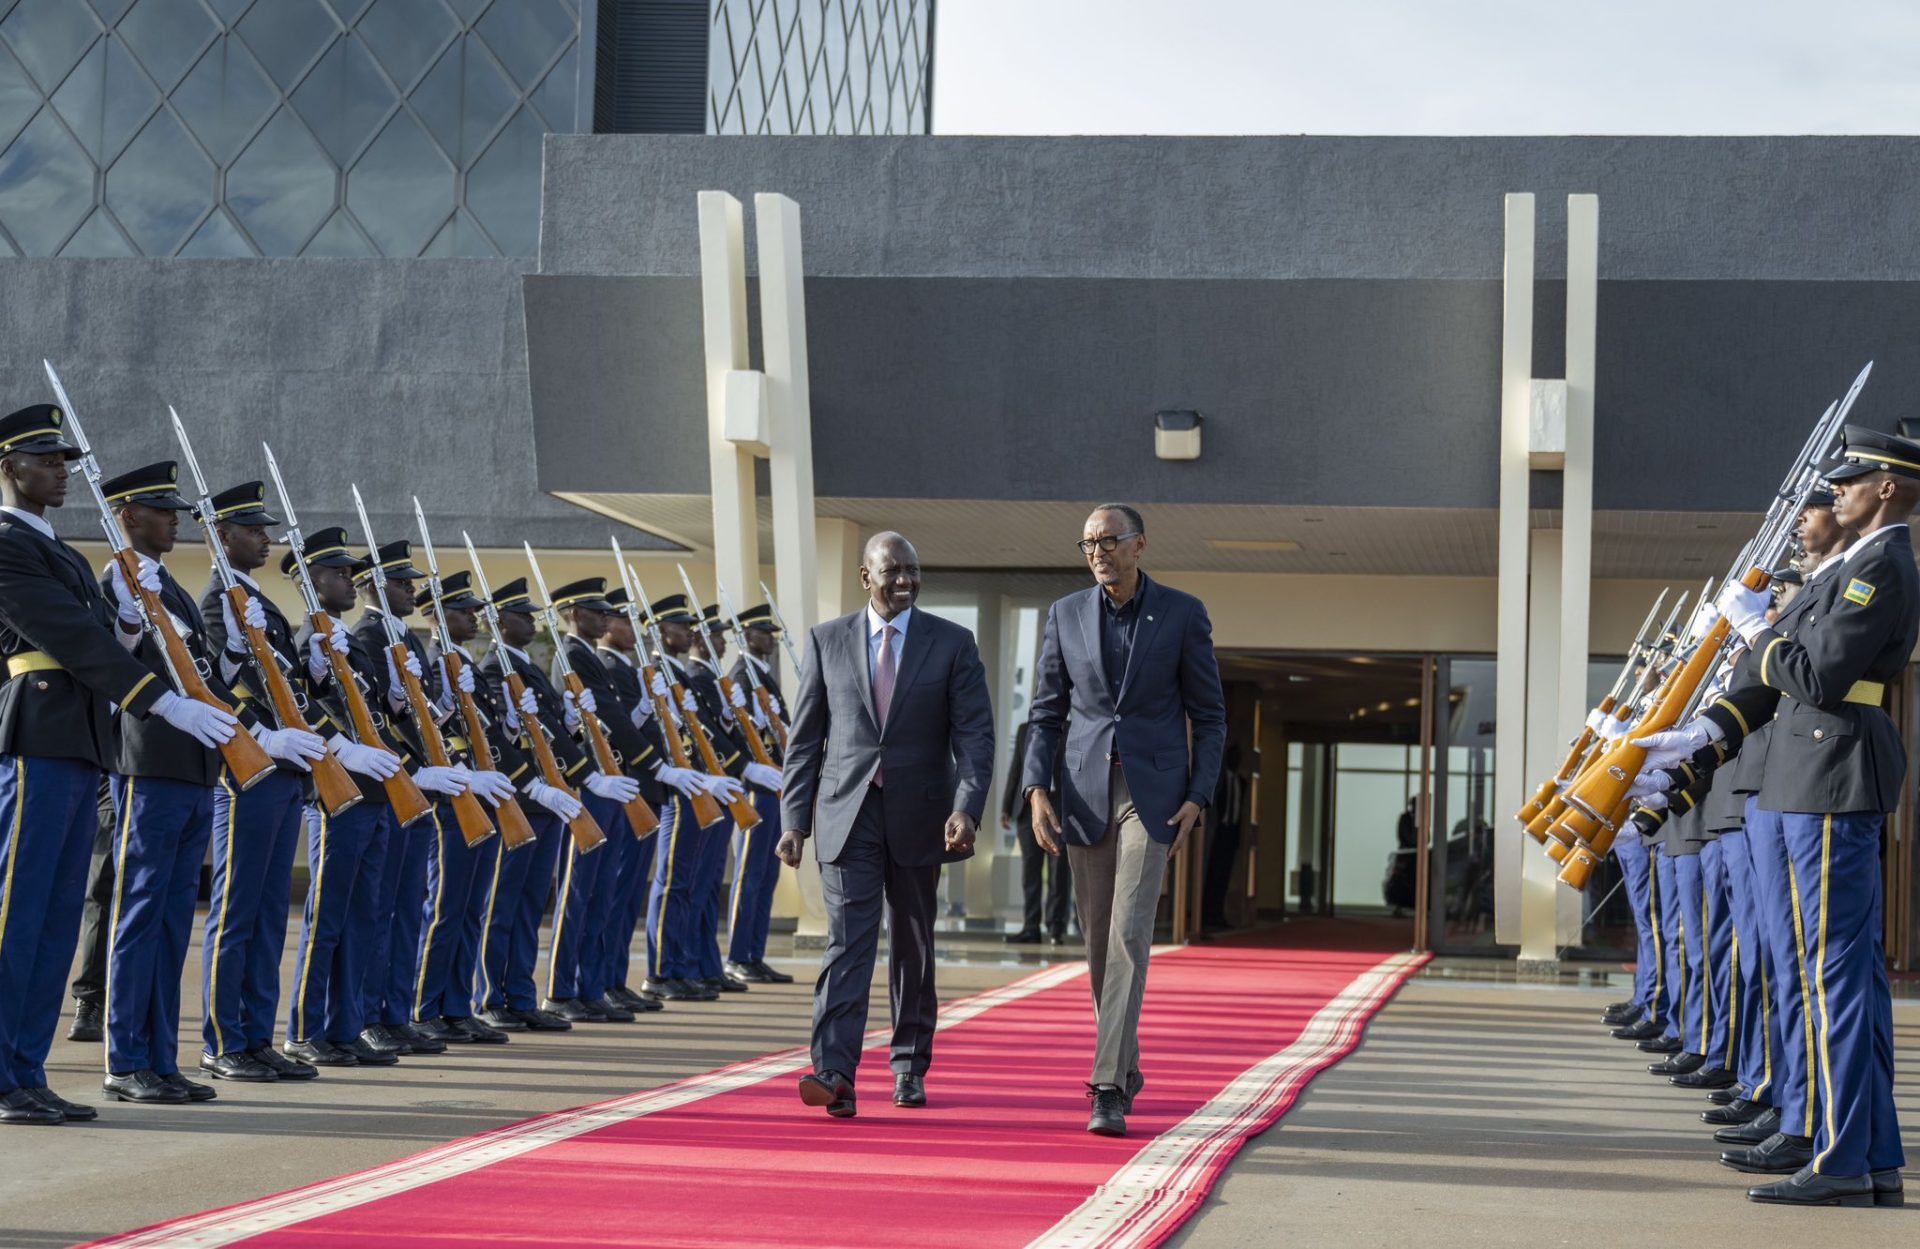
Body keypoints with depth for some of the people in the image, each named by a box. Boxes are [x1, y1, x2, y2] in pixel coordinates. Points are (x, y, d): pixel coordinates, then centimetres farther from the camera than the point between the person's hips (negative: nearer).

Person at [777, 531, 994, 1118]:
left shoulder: (953, 644, 2)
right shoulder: (827, 641, 4)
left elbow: (975, 735, -4)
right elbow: (805, 738, 6)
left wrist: (966, 808, -19)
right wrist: (794, 820, 0)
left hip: (919, 816, 1)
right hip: (848, 813, -1)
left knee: (912, 947, 12)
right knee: (848, 943, -13)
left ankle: (909, 1068, 26)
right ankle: (834, 1075, -22)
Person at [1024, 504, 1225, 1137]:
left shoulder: (1183, 613, -1)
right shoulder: (1067, 613, 5)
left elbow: (1209, 715, 2)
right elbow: (1047, 711, 8)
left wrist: (1197, 798, -8)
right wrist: (1037, 790, -5)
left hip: (1153, 791, -3)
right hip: (1086, 792, 3)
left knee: (1129, 934, -15)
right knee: (1098, 938, 9)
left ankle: (1108, 1090, -18)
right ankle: (1125, 1064, 28)